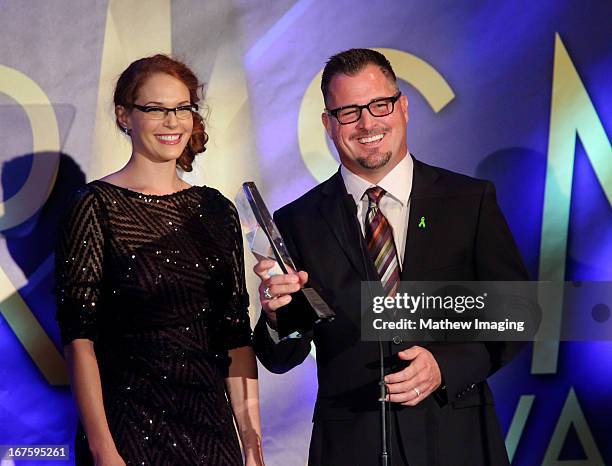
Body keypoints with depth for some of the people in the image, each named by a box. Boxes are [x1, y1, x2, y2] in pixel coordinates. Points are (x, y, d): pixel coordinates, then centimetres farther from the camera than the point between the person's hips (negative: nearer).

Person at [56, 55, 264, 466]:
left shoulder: (216, 210, 7)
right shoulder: (97, 207, -7)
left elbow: (237, 333, 7)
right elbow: (79, 338, -11)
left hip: (211, 427, 5)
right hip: (128, 427, -4)